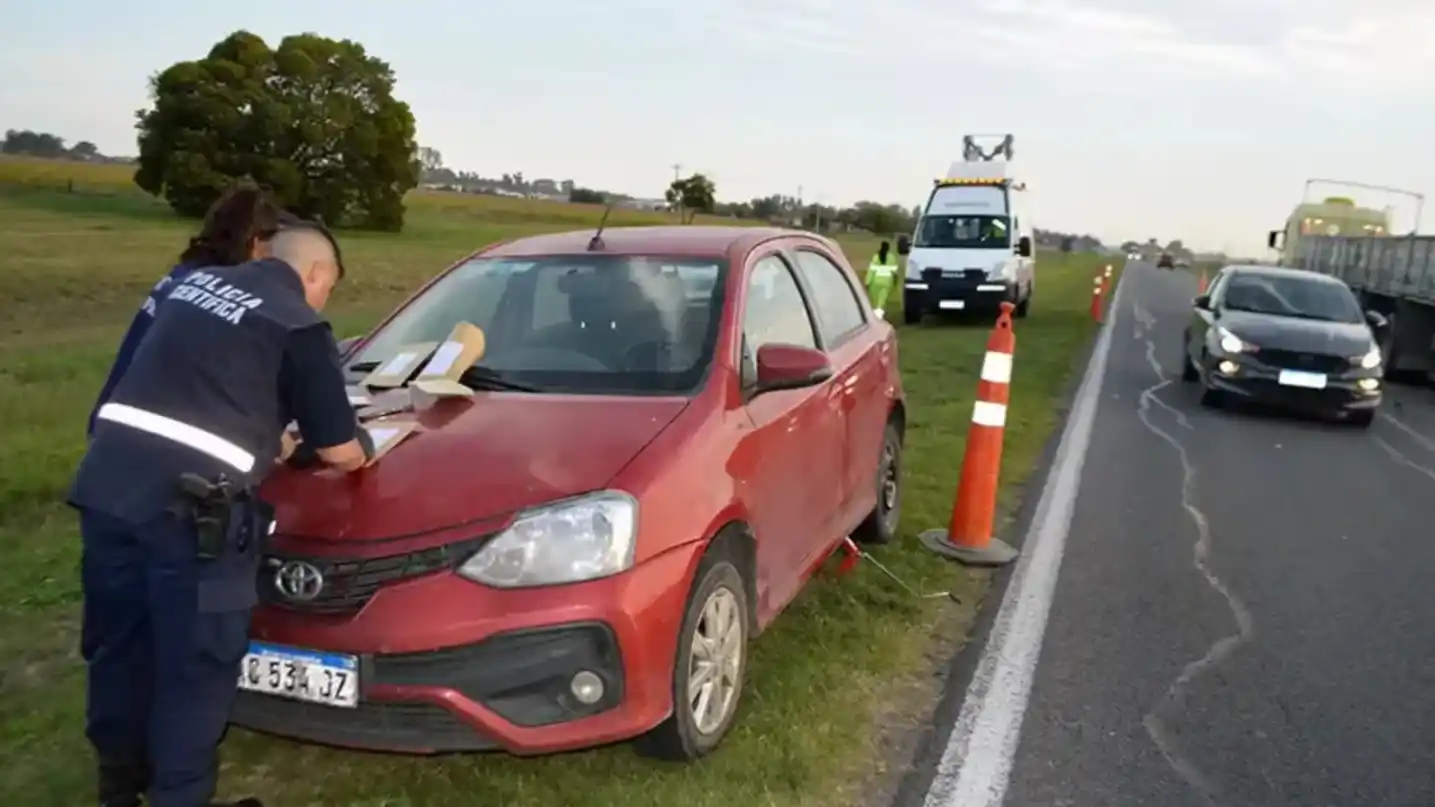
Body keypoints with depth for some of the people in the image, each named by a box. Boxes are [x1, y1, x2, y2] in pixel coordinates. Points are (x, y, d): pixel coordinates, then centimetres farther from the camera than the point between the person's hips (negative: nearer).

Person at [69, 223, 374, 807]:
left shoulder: (193, 284, 21)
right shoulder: (299, 324, 0)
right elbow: (341, 452, 3)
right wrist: (362, 448, 26)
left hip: (108, 485, 8)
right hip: (188, 506, -8)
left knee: (119, 646, 22)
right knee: (196, 668, 8)